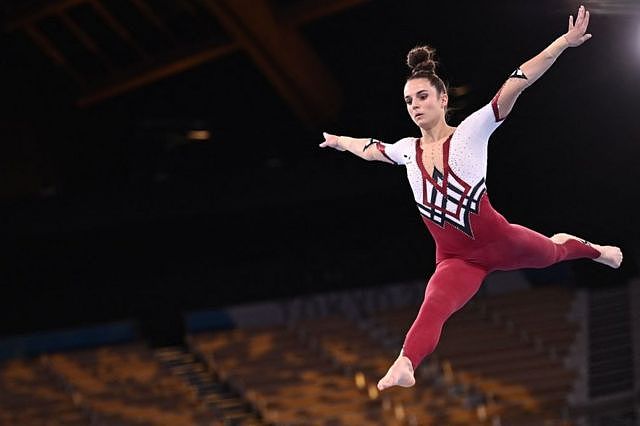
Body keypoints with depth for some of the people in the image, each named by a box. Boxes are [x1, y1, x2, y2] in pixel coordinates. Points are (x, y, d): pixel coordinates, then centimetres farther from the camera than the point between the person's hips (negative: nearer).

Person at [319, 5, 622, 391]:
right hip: (455, 259, 2)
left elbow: (516, 85, -20)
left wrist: (564, 42, -26)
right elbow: (370, 148, 27)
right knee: (433, 308, -28)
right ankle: (403, 367, -53)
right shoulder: (407, 150, 3)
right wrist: (339, 141, 45)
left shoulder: (470, 133, -10)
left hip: (499, 241, -1)